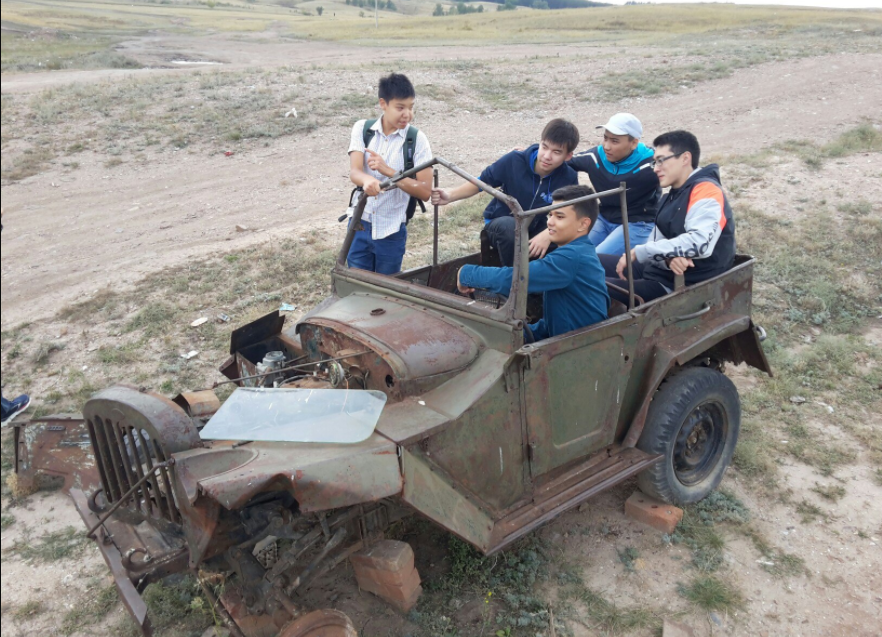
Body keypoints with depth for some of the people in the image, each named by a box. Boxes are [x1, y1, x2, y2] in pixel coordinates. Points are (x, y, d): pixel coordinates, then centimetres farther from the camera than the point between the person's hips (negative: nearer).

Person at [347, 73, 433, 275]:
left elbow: (425, 191, -13)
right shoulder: (362, 129, -2)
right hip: (360, 225, 1)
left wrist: (387, 170, -24)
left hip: (392, 231, -1)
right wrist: (368, 180, -39)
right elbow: (354, 172, -15)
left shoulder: (417, 139, -8)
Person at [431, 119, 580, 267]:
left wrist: (547, 235, -36)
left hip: (534, 230, 2)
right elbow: (482, 182, -10)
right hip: (500, 224, -2)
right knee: (509, 225, -39)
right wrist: (450, 196, -26)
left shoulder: (568, 178, -17)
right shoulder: (514, 161, -22)